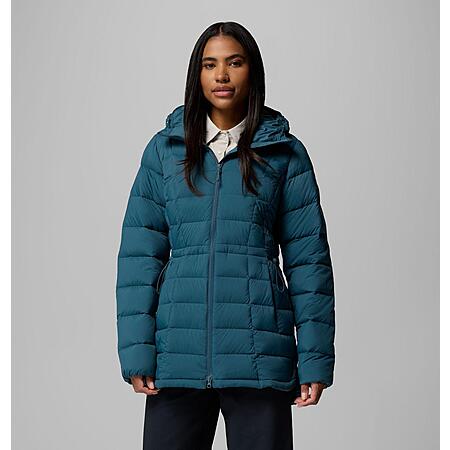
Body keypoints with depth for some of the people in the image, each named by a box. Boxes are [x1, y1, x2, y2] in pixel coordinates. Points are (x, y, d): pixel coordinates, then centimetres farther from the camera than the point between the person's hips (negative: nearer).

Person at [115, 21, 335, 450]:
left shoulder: (286, 153, 6)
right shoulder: (165, 148, 8)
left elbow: (307, 258, 4)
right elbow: (139, 253, 4)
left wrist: (315, 358, -2)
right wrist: (136, 349, -5)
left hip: (259, 354, -1)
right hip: (178, 355, 1)